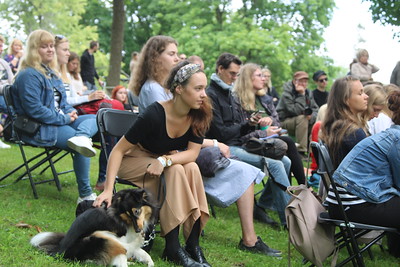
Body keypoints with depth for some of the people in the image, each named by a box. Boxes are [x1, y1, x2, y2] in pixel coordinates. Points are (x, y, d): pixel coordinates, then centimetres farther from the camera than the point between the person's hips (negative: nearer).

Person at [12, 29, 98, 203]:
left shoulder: (51, 73, 18)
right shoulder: (28, 75, -13)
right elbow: (34, 110, -21)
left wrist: (70, 112, 3)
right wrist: (64, 119, -16)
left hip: (61, 121, 10)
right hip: (40, 129, -10)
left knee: (95, 118, -8)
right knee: (81, 148, -28)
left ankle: (81, 137, -41)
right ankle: (85, 195, -26)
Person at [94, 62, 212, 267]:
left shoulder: (199, 115, -16)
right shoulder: (154, 114, -30)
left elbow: (193, 153, -18)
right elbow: (118, 150, -26)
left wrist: (164, 160, -37)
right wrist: (108, 189, -34)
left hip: (162, 159, 4)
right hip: (134, 159, -4)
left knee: (191, 168, -26)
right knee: (176, 170, -31)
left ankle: (193, 244, -26)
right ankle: (172, 248, -31)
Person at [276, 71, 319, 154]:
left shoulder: (308, 93, 5)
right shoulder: (287, 93, -17)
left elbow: (315, 109, 0)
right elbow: (297, 111, -28)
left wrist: (311, 116, -22)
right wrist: (301, 95, -28)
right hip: (284, 122, -7)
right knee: (302, 118, -34)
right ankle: (301, 151, -36)